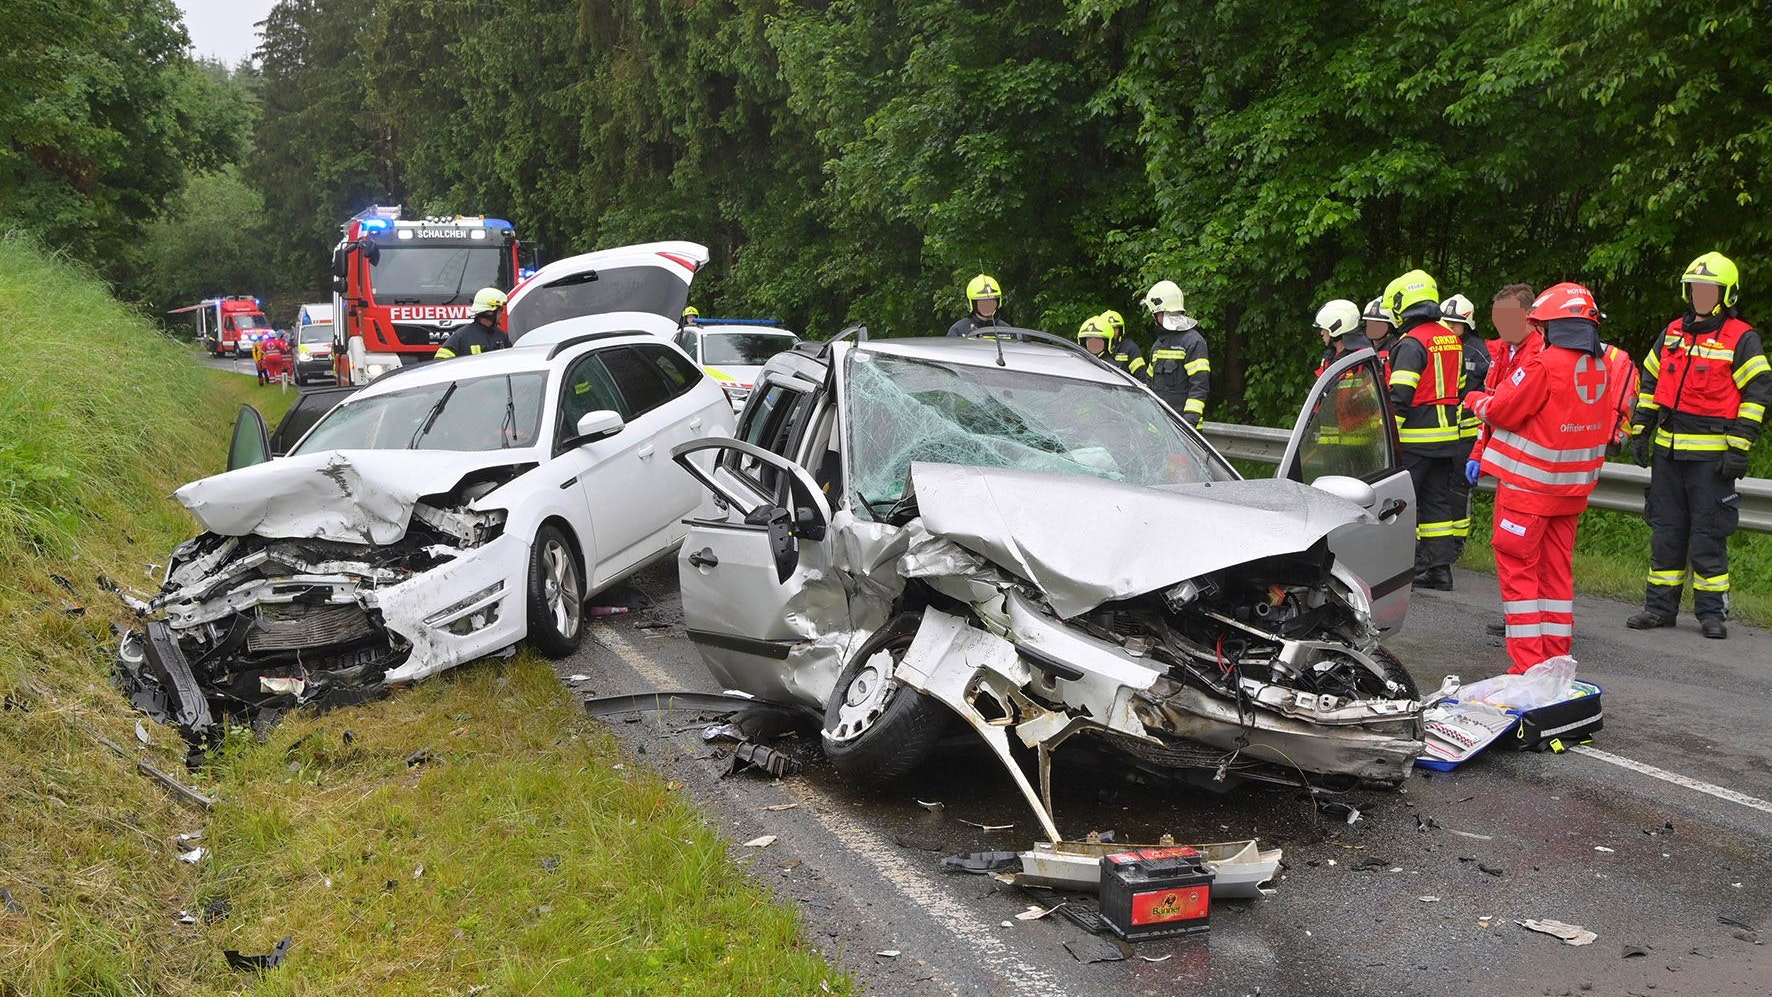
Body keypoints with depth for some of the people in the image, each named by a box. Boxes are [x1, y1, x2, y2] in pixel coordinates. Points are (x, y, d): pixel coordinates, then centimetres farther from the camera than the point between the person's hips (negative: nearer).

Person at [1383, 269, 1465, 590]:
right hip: (1447, 437, 8)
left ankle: (1412, 565, -4)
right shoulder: (1452, 340, 13)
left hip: (1415, 439, -8)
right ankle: (1441, 567, 12)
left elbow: (1399, 397, -19)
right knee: (1438, 500, 11)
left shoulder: (1412, 343, -14)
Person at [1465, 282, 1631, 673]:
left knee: (1517, 568, 0)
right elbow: (1605, 425, 14)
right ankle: (1556, 656, 22)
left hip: (1529, 484, -7)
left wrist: (1476, 401, 9)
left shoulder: (1543, 365, -19)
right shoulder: (1602, 366, 4)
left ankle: (1528, 665, -2)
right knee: (1557, 569, 16)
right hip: (1572, 489, 7)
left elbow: (1500, 410, -13)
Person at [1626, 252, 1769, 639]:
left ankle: (1711, 611, 7)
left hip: (1712, 455, -5)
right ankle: (1660, 606, 16)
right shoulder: (1672, 333, 14)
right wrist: (1639, 431, 12)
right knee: (1665, 530, 9)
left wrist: (1739, 447, -14)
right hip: (1668, 448, 5)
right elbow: (1649, 383, 20)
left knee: (1708, 534, -2)